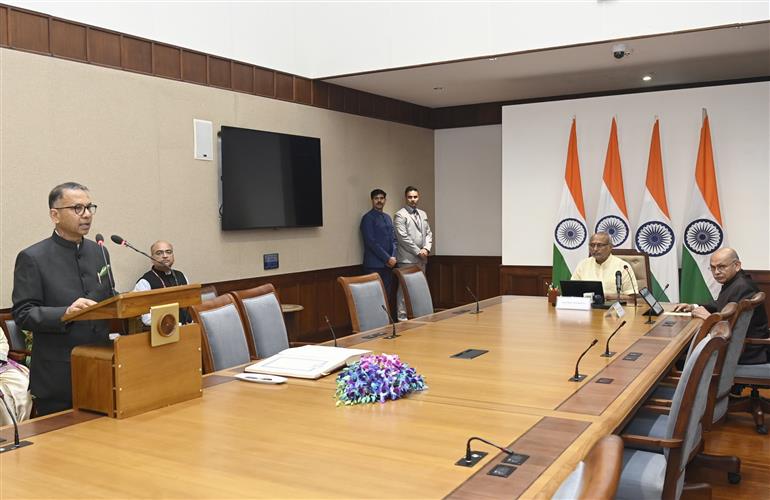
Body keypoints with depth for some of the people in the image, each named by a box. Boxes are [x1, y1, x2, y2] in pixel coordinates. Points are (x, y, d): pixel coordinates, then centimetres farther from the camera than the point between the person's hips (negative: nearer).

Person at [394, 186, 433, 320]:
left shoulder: (423, 214, 17)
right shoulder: (400, 215, -6)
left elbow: (428, 233, 17)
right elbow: (403, 237, -12)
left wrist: (426, 248, -1)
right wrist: (418, 251, -11)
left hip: (421, 258, 7)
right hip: (407, 258, -7)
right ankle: (402, 316, -2)